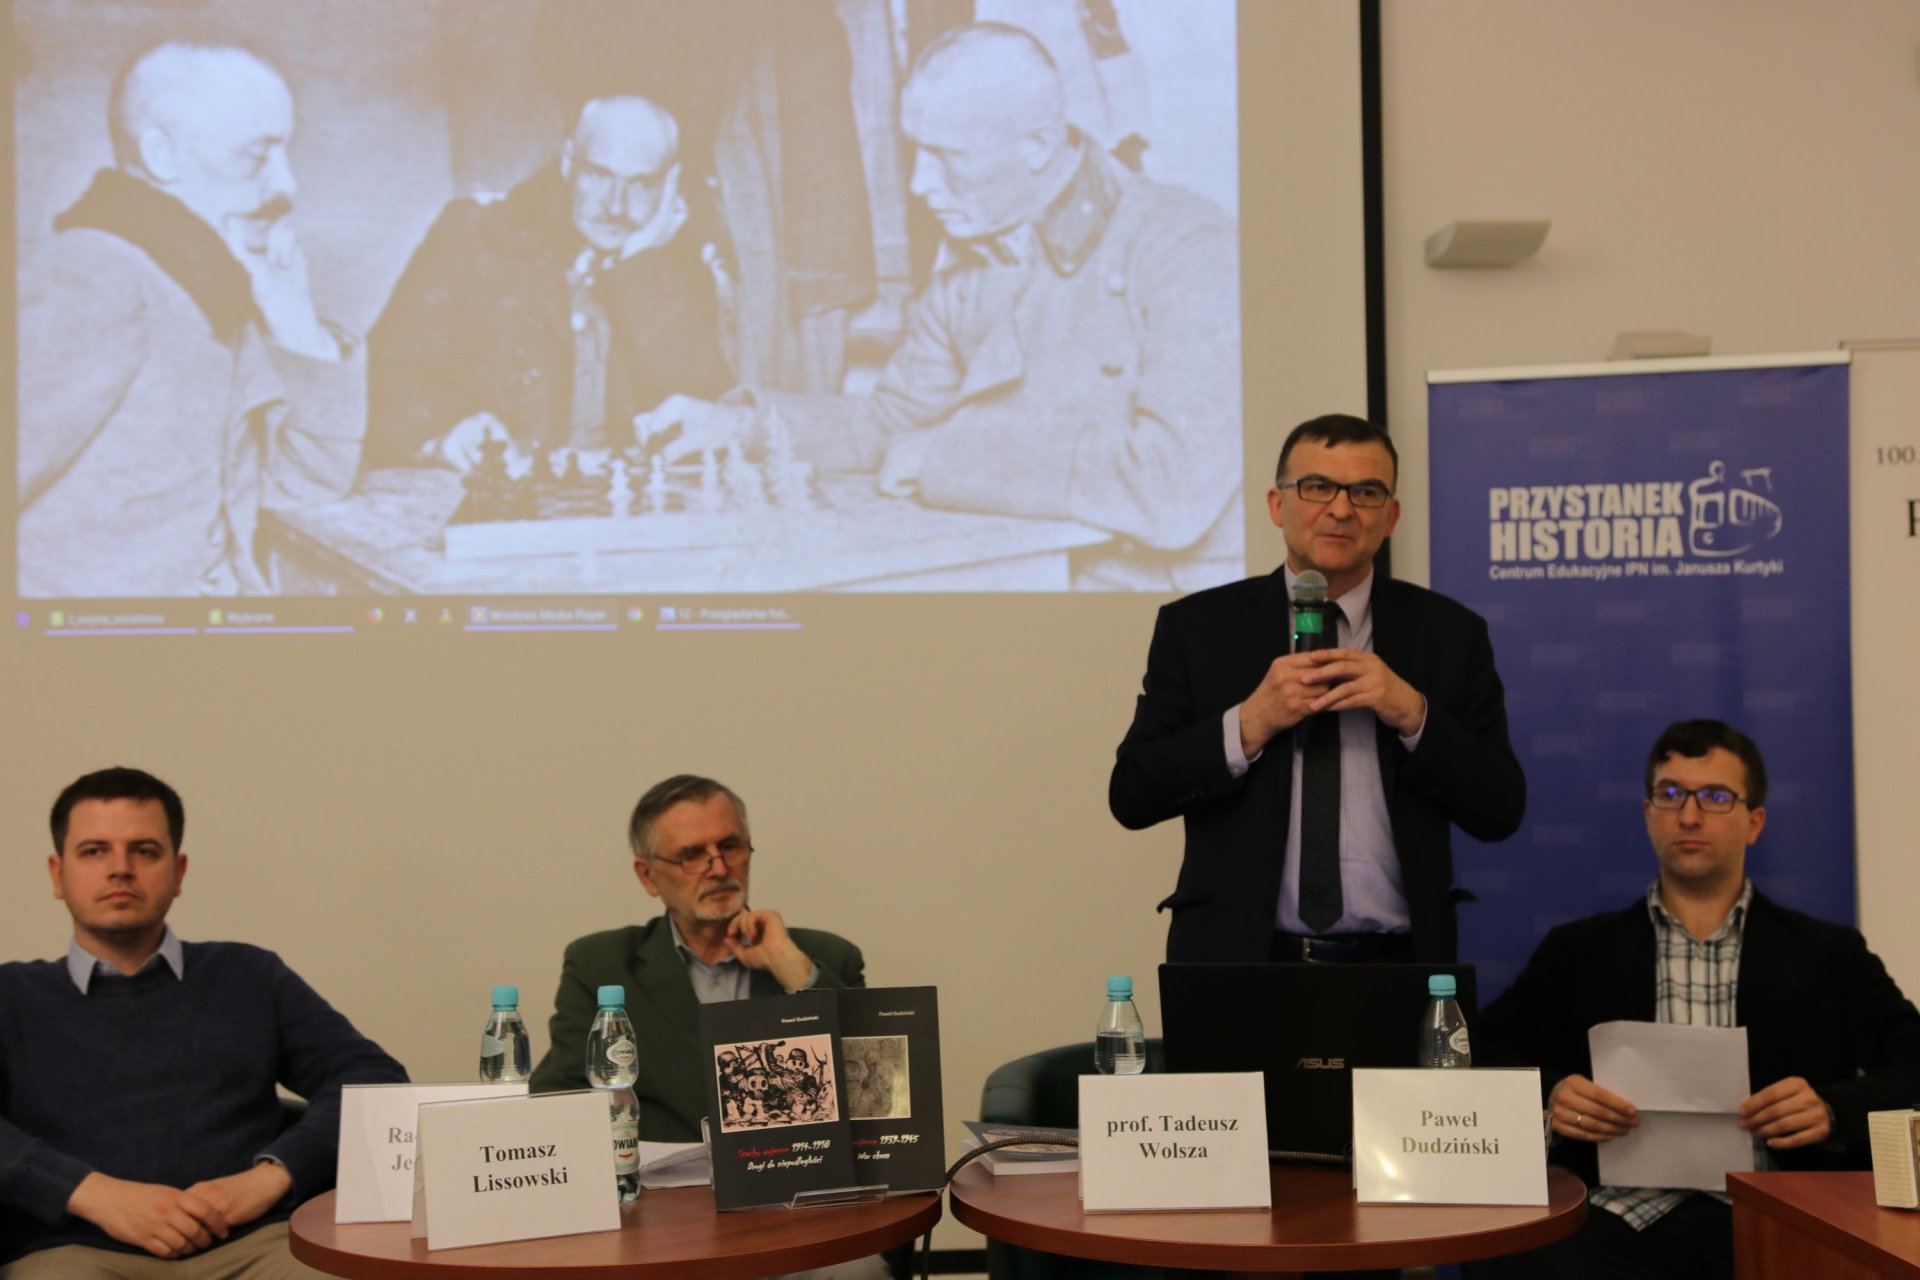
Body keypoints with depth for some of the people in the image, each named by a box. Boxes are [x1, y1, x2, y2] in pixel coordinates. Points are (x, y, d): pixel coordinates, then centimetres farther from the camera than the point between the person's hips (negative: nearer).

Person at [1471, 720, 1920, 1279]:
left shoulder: (1829, 956, 17)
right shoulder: (1578, 951, 17)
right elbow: (1487, 1054, 9)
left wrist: (1833, 1111, -13)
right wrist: (1547, 1095, -14)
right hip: (1622, 1213, 0)